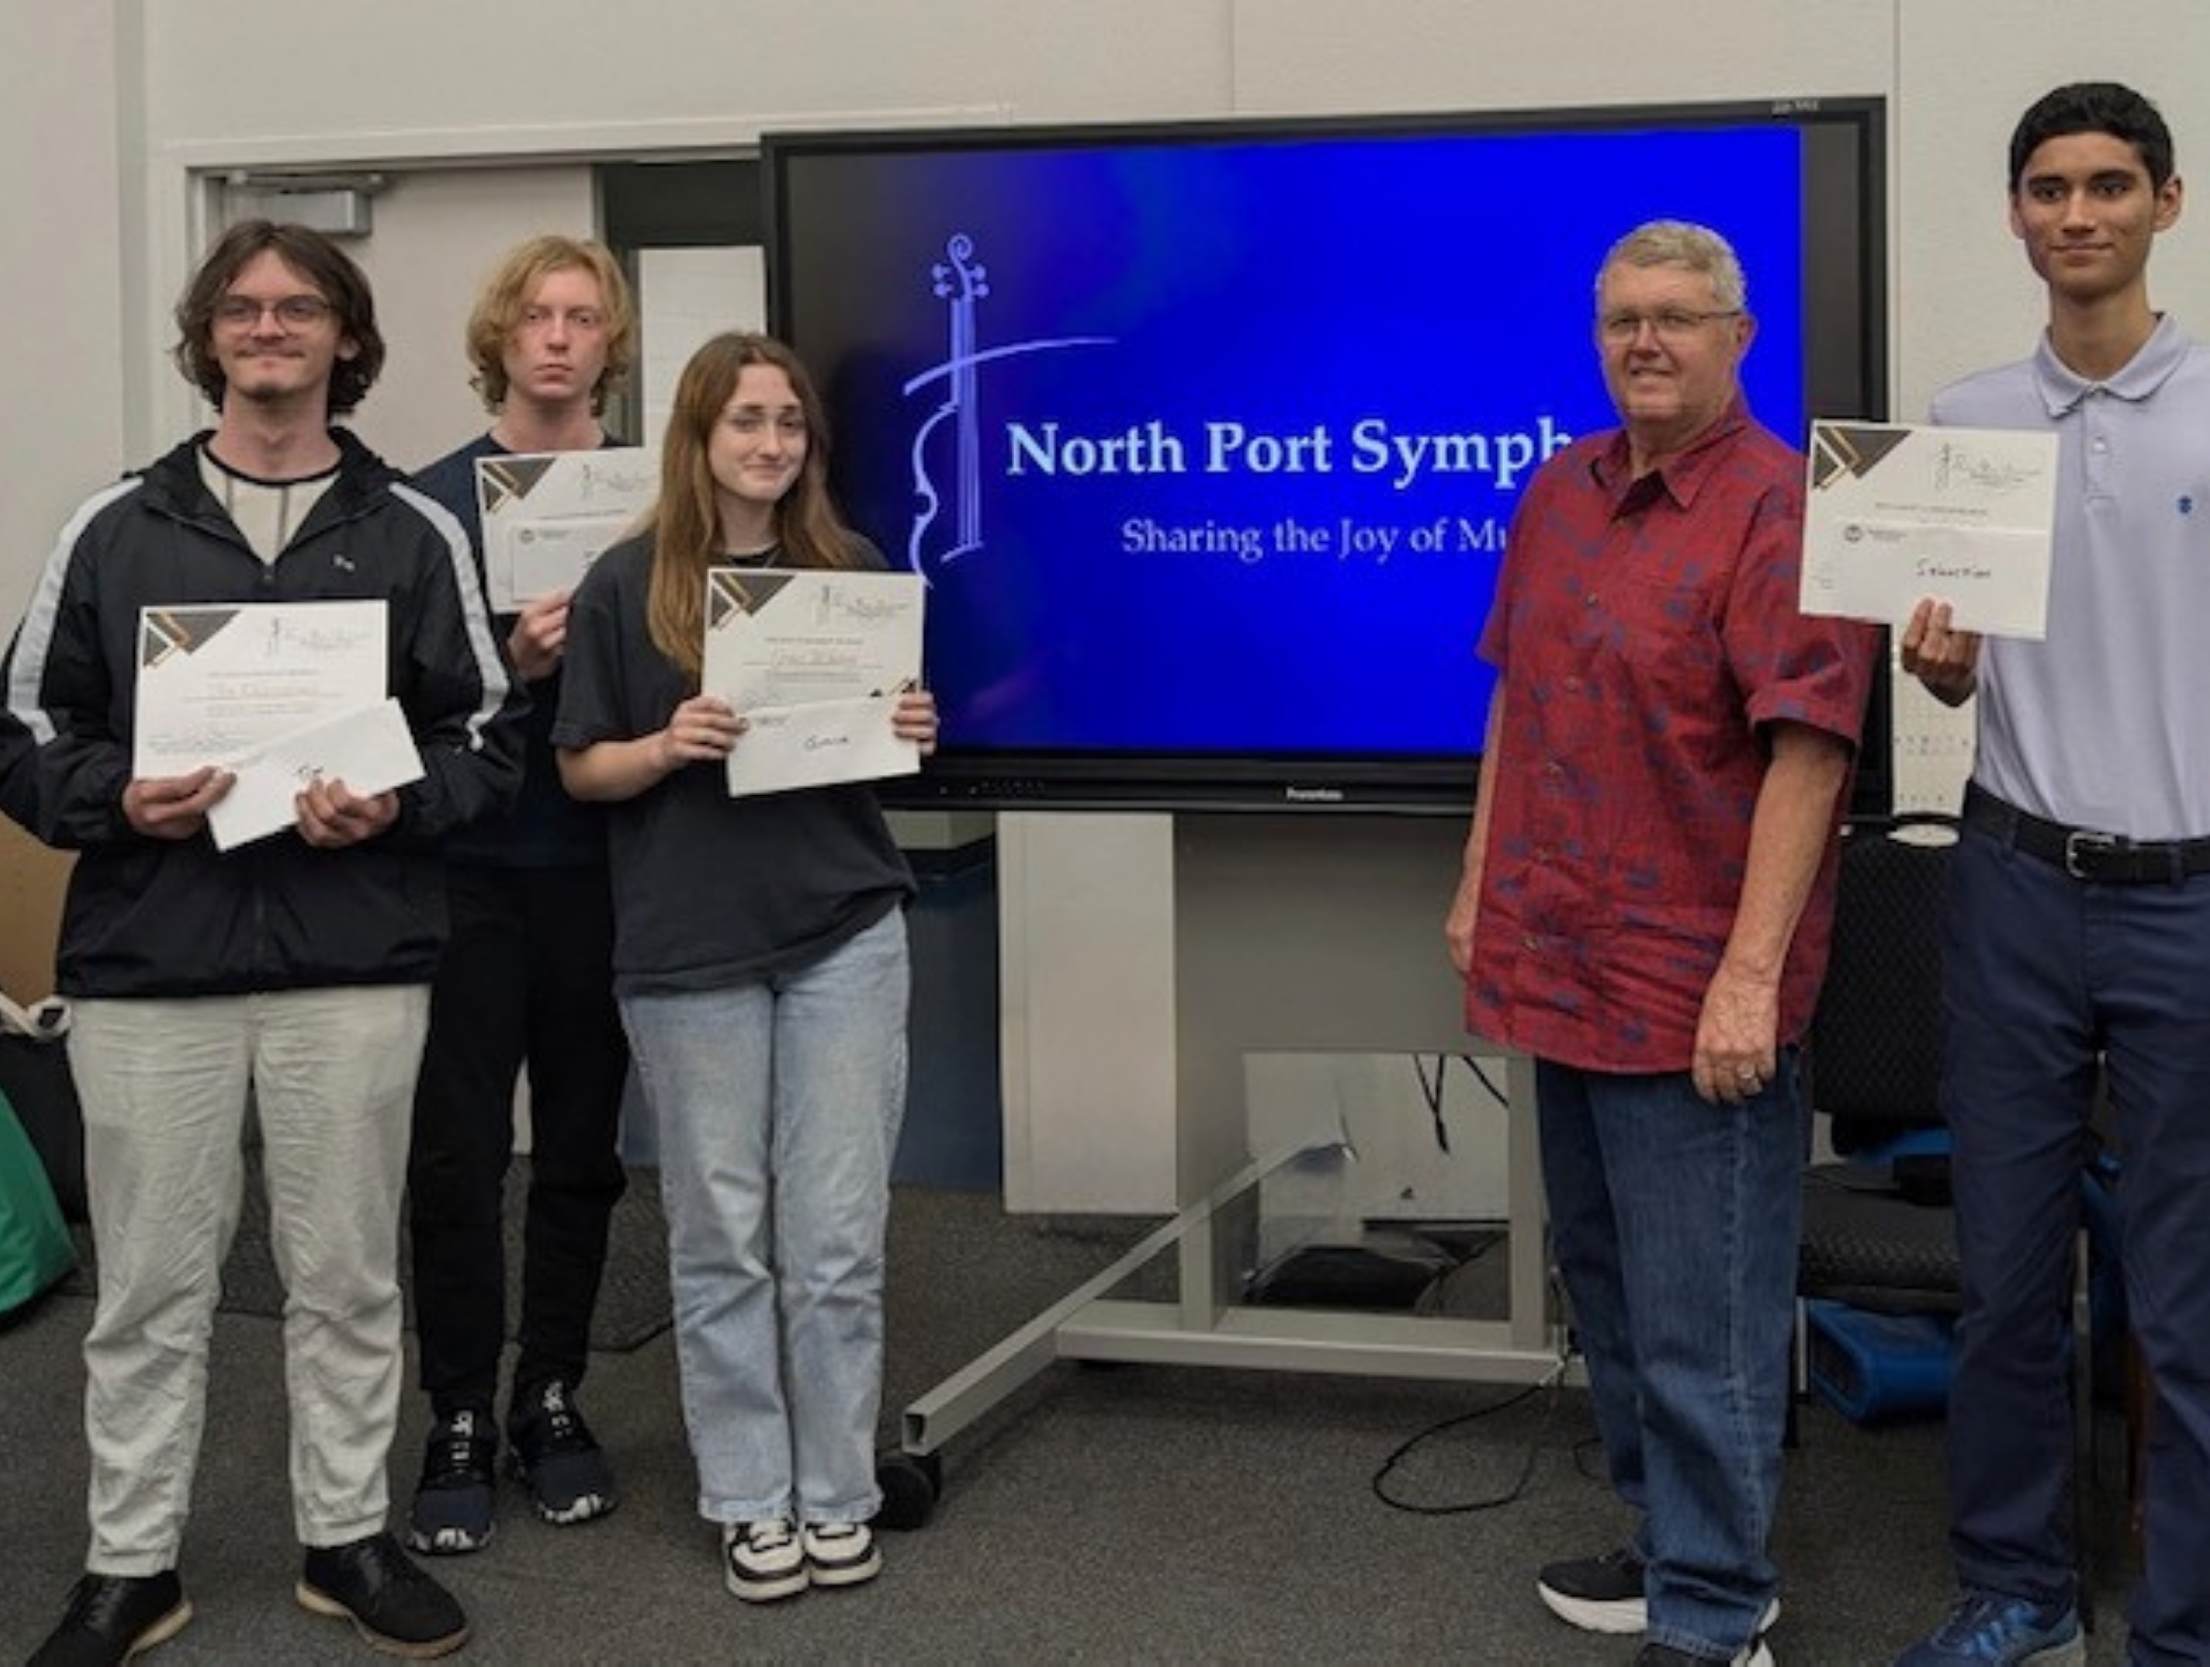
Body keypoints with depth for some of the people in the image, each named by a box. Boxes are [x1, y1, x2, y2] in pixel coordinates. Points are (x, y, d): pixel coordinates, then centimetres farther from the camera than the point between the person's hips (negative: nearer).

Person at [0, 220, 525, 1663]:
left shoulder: (414, 533, 5)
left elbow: (489, 737, 6)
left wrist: (394, 807, -12)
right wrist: (118, 800, -12)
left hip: (357, 962, 0)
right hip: (148, 960, 0)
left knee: (347, 1273, 10)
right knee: (151, 1283, 7)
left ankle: (349, 1539, 24)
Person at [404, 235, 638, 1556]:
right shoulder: (435, 500, -1)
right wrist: (505, 664, -20)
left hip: (603, 870, 2)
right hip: (468, 868, -2)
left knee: (581, 1151, 10)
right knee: (458, 1156, 0)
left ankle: (553, 1400, 23)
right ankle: (461, 1425, 11)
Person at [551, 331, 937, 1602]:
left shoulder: (853, 569, 5)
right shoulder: (627, 585, -1)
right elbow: (583, 768, 1)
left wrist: (912, 735, -8)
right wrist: (668, 747, -18)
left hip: (844, 930, 1)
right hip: (691, 944, -1)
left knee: (838, 1233, 4)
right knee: (723, 1237, 6)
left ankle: (839, 1492, 17)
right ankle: (751, 1499, 17)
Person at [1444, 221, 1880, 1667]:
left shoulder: (1780, 509, -14)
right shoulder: (1560, 492, 10)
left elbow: (1807, 749, -19)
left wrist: (1751, 975, -22)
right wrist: (1481, 887, 16)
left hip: (1693, 990, -8)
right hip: (1566, 968, 8)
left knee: (1698, 1318, 0)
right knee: (1607, 1280, 18)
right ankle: (1672, 1541, 34)